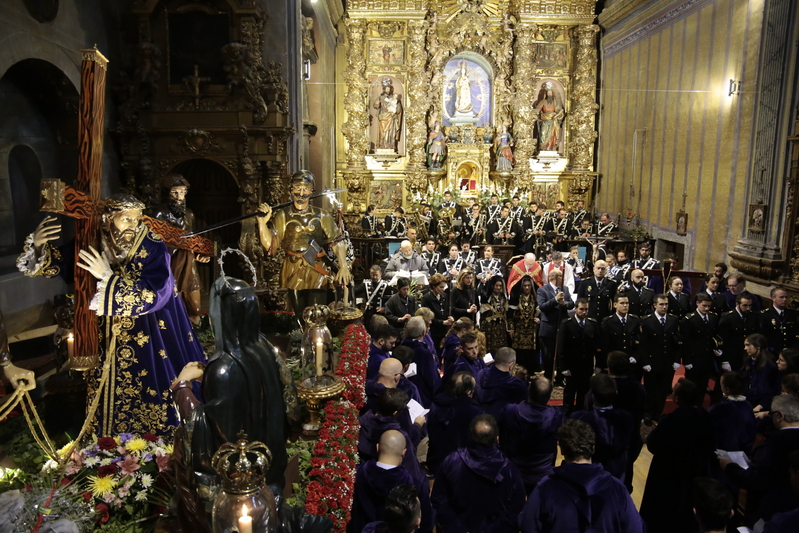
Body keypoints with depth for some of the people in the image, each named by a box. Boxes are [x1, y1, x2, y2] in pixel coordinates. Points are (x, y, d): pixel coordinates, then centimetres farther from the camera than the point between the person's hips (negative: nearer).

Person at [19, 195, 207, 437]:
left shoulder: (153, 247, -16)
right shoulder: (93, 245, -6)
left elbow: (155, 294, -26)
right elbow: (61, 267, 7)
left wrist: (109, 277, -31)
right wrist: (38, 244, -13)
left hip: (147, 338, -3)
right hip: (108, 340, 3)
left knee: (151, 398, 8)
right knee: (113, 398, 16)